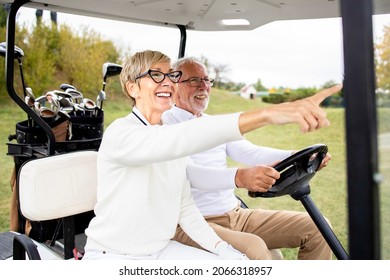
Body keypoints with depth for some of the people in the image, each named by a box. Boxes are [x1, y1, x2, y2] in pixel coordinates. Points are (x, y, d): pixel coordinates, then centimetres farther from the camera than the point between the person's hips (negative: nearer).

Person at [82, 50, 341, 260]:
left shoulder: (170, 137, 8)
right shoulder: (120, 133, -17)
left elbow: (185, 207, 8)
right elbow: (177, 139, -38)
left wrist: (223, 248, -8)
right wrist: (266, 114, -47)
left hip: (162, 250, 7)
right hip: (112, 257, -7)